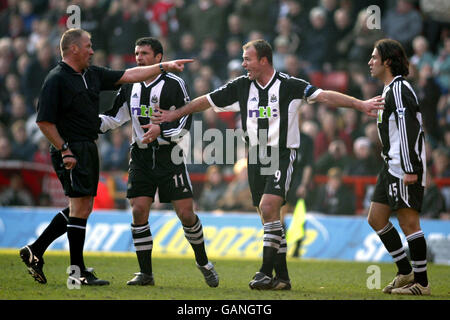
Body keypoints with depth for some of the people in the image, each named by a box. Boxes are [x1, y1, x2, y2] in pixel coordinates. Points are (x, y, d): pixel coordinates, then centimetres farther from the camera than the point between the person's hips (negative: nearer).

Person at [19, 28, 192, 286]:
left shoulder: (92, 74, 13)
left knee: (82, 208, 12)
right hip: (71, 151, -9)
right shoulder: (56, 80, -11)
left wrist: (164, 67, 16)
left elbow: (128, 76, 19)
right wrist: (64, 149, -17)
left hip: (89, 149, 9)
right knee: (81, 207, -7)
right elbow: (44, 121, -14)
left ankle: (35, 251, 19)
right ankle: (78, 272, -1)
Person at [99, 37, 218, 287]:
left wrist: (162, 129, -22)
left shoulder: (174, 84, -5)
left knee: (186, 213, -5)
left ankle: (203, 262, 16)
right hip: (141, 157, 4)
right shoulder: (130, 86, 10)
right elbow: (114, 117, 13)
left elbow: (186, 121, -7)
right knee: (138, 211, -5)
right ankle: (145, 273, 3)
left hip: (169, 156, -4)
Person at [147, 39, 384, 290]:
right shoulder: (241, 86, 6)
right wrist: (173, 115, 20)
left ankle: (267, 272, -17)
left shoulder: (288, 85, -9)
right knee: (268, 214, 6)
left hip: (282, 154, -6)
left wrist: (360, 104, -25)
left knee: (268, 207, -21)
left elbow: (324, 96, -15)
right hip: (256, 156, 6)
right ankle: (282, 277, 12)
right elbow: (207, 101, 15)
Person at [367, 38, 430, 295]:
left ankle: (421, 282, -3)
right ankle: (406, 272, 17)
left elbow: (408, 130, -20)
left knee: (408, 221, -8)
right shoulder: (390, 90, 19)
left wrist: (410, 169, -24)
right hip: (393, 167, 11)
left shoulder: (399, 89, -13)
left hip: (406, 168, -11)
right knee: (376, 218, 11)